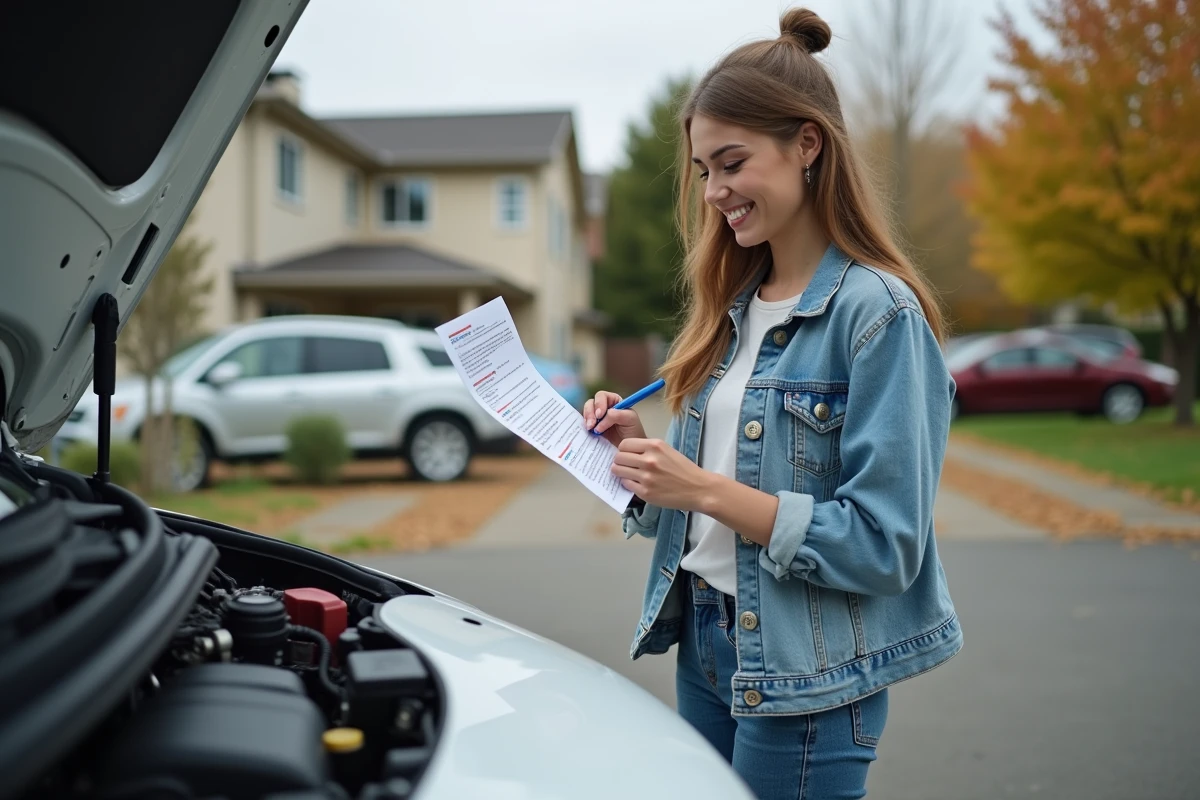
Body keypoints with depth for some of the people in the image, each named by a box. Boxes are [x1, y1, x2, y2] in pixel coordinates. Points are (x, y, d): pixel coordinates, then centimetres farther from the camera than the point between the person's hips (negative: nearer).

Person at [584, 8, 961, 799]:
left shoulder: (878, 312, -16)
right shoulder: (735, 306, 8)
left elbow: (882, 544, -20)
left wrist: (704, 489, -22)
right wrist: (642, 445, -4)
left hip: (807, 674, -7)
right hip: (703, 639, 7)